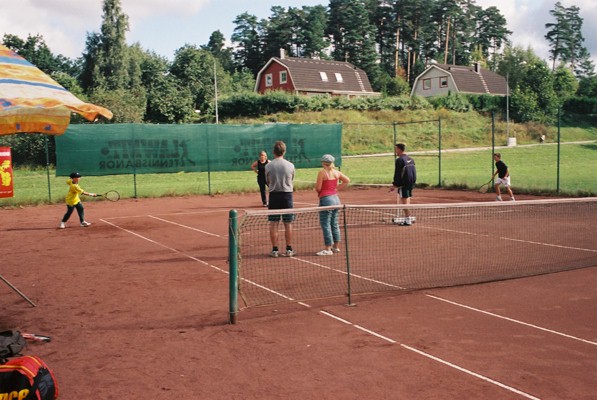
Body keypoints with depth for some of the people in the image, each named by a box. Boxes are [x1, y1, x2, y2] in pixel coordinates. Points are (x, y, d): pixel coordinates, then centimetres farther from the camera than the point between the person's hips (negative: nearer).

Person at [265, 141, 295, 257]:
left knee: (274, 224, 5)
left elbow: (268, 182, 6)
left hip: (274, 195, 0)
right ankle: (289, 249, 10)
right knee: (288, 224, 6)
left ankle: (275, 250, 7)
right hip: (287, 195, 0)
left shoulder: (268, 166, -5)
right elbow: (292, 182, 7)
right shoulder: (290, 165, -4)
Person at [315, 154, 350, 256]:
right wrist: (337, 188, 12)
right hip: (336, 198, 7)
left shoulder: (322, 172, -12)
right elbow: (347, 180, 13)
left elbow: (318, 188, -13)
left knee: (325, 224, -3)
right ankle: (336, 247, 22)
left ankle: (328, 249, -4)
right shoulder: (336, 172, 6)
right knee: (334, 224, 15)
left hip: (326, 199, -7)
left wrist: (316, 186, 9)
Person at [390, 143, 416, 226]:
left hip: (403, 184, -8)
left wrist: (395, 185, -11)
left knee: (404, 201, -5)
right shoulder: (411, 159, 12)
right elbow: (414, 172, 17)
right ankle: (410, 218, 23)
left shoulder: (400, 160, -14)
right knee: (407, 200, 17)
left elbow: (398, 174, -16)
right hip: (411, 183, 9)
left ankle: (408, 220, -5)